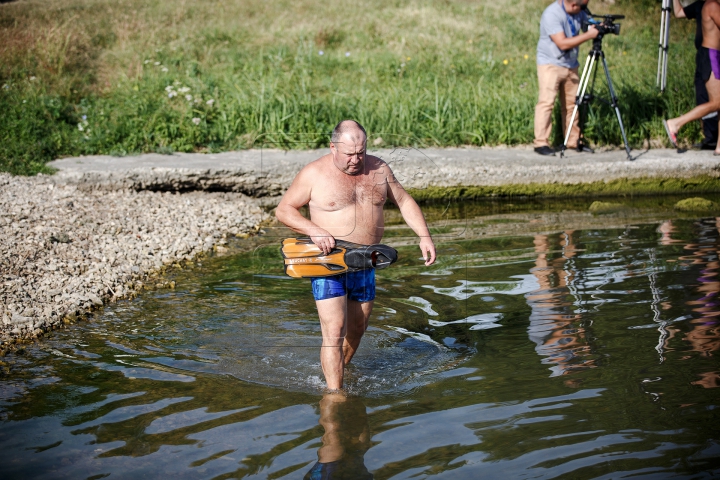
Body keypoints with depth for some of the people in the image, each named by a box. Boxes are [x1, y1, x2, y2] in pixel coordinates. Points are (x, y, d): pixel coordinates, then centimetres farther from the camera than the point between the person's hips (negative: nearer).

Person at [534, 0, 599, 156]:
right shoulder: (552, 14, -21)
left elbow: (590, 24, 17)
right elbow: (563, 43, -26)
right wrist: (588, 35, -25)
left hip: (571, 65, 7)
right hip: (551, 64, -7)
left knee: (571, 104, 8)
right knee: (546, 102, -11)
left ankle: (574, 141, 16)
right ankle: (541, 143, -10)